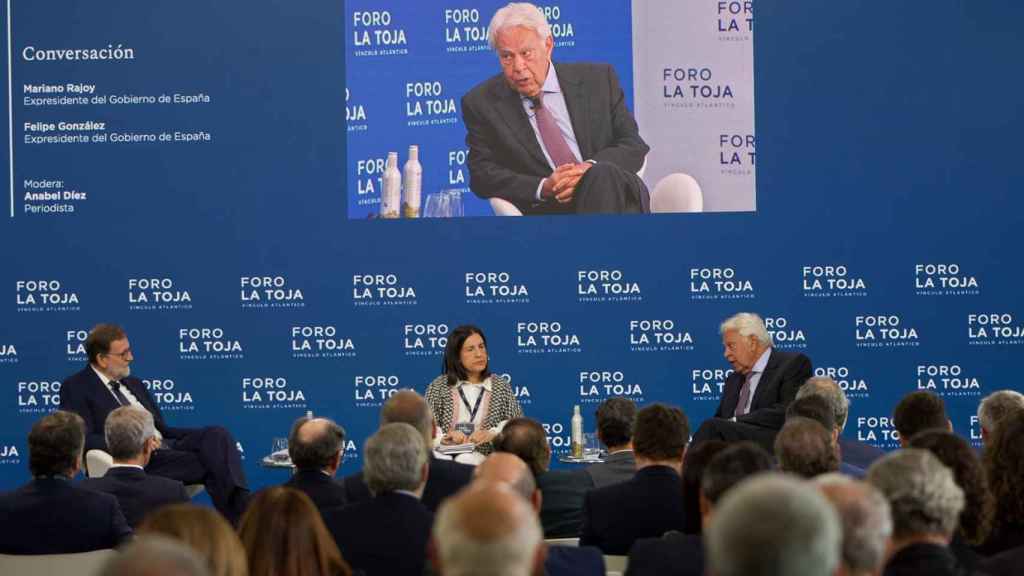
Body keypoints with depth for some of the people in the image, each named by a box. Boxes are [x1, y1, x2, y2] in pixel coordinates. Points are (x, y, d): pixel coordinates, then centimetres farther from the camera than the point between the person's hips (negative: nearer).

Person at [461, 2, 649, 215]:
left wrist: (590, 168, -13)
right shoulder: (481, 103, 7)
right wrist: (543, 188, -15)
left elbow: (634, 146, 9)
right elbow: (482, 173, 2)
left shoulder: (599, 80, 11)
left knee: (603, 174, -35)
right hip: (545, 210, -2)